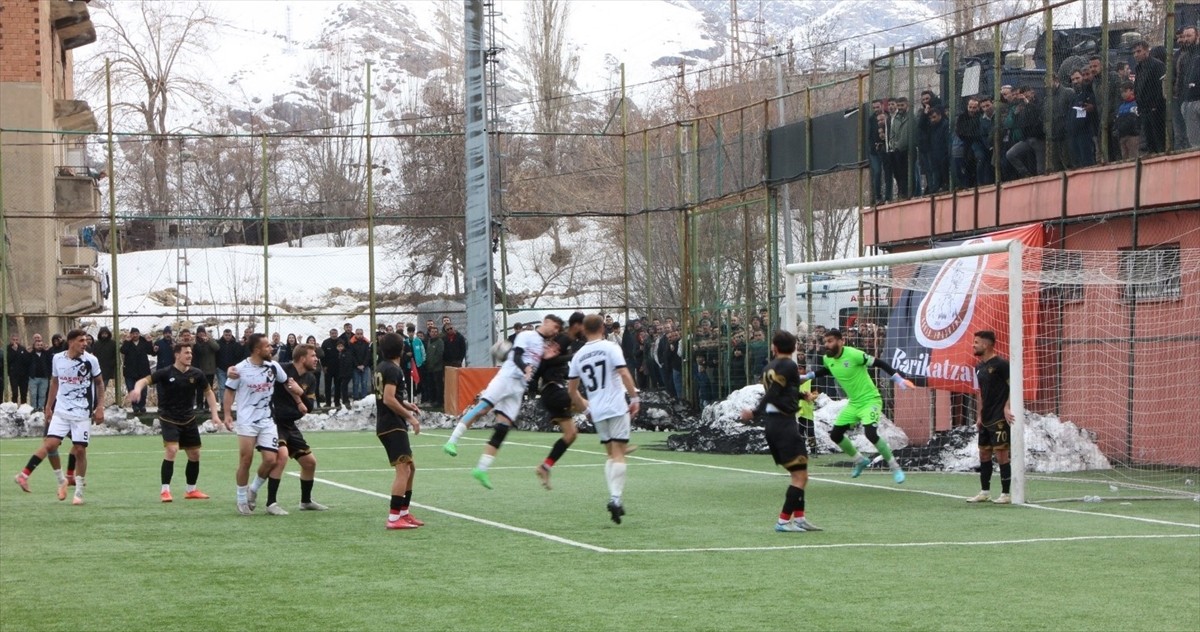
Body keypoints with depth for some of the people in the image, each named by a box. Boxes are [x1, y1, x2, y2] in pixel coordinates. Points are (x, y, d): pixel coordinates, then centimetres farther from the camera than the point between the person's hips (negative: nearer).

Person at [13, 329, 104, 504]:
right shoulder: (57, 359, 0)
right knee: (50, 444, -14)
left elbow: (100, 383, 6)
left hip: (83, 413, -1)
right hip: (61, 411, 1)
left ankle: (79, 493, 8)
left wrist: (100, 407, -1)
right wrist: (49, 406, 15)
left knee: (80, 450, -3)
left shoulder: (91, 360, -6)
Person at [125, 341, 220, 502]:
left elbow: (208, 392, 10)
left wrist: (214, 414, 3)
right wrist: (137, 389, -42)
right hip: (169, 419, -5)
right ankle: (165, 490, -12)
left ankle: (191, 490, 27)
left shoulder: (196, 374, -3)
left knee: (194, 455, 9)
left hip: (189, 419, 5)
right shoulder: (166, 373, -14)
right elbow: (145, 380, -19)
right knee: (171, 450, -21)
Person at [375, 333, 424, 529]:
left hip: (385, 425, 10)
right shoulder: (393, 370, -14)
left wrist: (405, 405, 17)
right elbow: (389, 400, -22)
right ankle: (394, 518, -19)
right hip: (393, 426, -10)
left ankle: (403, 512, 24)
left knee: (410, 468, 19)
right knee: (403, 469, -14)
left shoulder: (381, 367, 15)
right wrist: (410, 417, -17)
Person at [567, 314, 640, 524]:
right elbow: (624, 374, -15)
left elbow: (571, 390, 14)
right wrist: (635, 398, -9)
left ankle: (614, 498, 5)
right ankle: (616, 497, -17)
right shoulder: (610, 347, -4)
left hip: (597, 412, 4)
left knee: (611, 454, 15)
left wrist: (585, 409, 25)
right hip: (617, 407, -4)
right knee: (619, 453, -4)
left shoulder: (578, 355, 9)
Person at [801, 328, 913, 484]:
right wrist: (806, 376, 14)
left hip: (870, 400, -8)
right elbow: (824, 370, 25)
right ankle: (860, 461, 31)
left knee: (870, 433, -27)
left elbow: (879, 363, -19)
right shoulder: (827, 359, -1)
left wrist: (899, 379, -25)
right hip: (853, 403, 8)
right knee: (835, 435, 7)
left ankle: (895, 467, -10)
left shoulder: (853, 354, -23)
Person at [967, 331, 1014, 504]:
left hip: (999, 418, -9)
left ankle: (1006, 494, -3)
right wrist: (980, 415, 18)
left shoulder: (1000, 364, -12)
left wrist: (1007, 407, -21)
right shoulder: (979, 367, 14)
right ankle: (984, 492, 20)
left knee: (1001, 453, -7)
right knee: (984, 453, 12)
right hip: (986, 419, 9)